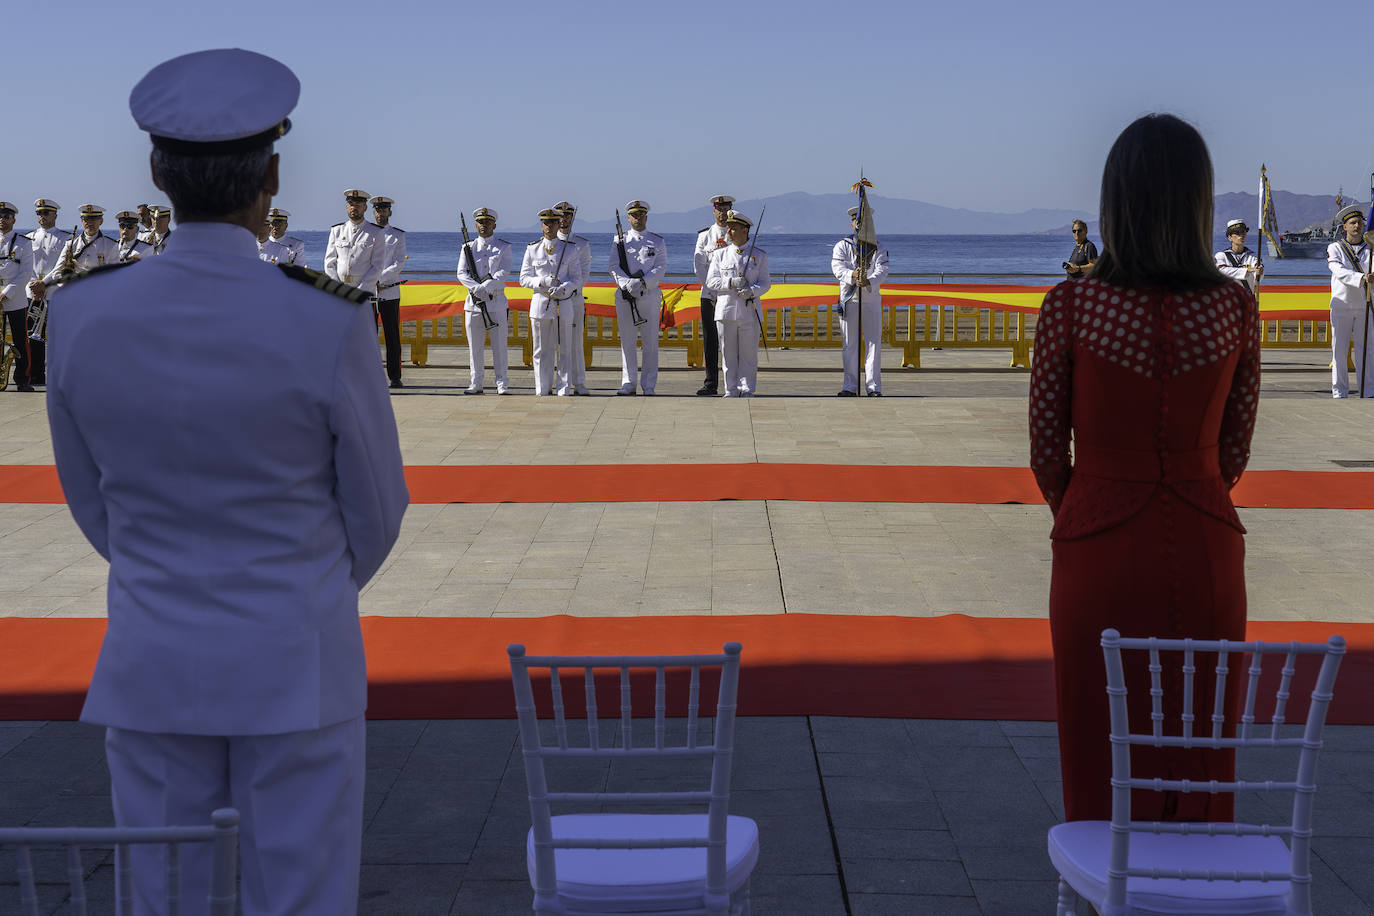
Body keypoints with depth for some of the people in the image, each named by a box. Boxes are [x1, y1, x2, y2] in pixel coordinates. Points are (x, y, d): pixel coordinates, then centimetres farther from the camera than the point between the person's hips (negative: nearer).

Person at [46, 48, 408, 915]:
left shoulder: (83, 314, -9)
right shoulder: (330, 323, -18)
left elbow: (88, 495, 6)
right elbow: (376, 508, -4)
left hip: (152, 669, 3)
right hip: (297, 668, -2)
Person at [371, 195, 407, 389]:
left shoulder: (398, 235, 7)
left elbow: (399, 263, -3)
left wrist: (379, 279, -14)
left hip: (390, 292, -1)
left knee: (392, 336, 0)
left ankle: (395, 377, 4)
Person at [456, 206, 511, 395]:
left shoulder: (504, 247, 6)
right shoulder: (468, 247, 11)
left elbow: (504, 272, -7)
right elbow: (461, 273, 1)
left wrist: (485, 287, -20)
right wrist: (476, 288, -17)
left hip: (496, 302, -2)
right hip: (474, 302, 2)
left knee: (499, 345, -1)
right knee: (474, 345, 2)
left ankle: (502, 384, 5)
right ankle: (475, 384, 7)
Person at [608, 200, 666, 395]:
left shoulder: (658, 242, 9)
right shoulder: (620, 242, 10)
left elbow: (660, 268, -1)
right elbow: (613, 267, 0)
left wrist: (643, 282, -16)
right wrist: (627, 283, -18)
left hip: (649, 294, -1)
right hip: (625, 296, 1)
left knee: (650, 341, -1)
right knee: (627, 341, 1)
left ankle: (649, 385, 4)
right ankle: (629, 383, 6)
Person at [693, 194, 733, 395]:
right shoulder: (704, 235, 10)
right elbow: (699, 266, 3)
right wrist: (712, 291, -7)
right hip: (709, 295, 1)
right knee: (710, 340, 1)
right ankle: (711, 384, 5)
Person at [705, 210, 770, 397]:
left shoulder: (759, 256, 7)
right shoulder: (720, 254, 10)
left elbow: (765, 283, 4)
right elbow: (711, 281, 3)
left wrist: (752, 291, -17)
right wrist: (731, 282, -14)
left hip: (750, 311, -1)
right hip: (726, 310, 1)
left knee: (749, 353, 0)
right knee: (728, 353, 3)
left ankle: (747, 390, 6)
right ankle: (731, 391, 8)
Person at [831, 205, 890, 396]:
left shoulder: (879, 248, 8)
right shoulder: (842, 246, 7)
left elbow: (882, 271, -8)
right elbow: (837, 268, -9)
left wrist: (869, 281, -29)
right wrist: (852, 276, -31)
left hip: (872, 300, 0)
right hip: (849, 300, 0)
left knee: (873, 343, -2)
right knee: (849, 344, 2)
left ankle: (874, 388, 0)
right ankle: (850, 387, 9)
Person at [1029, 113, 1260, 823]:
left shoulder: (1070, 307, -12)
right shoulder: (1237, 309, -6)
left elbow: (1047, 455, -4)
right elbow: (1234, 451, 4)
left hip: (1100, 551, -2)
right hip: (1205, 551, 2)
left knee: (1102, 765, 11)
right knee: (1201, 760, 15)